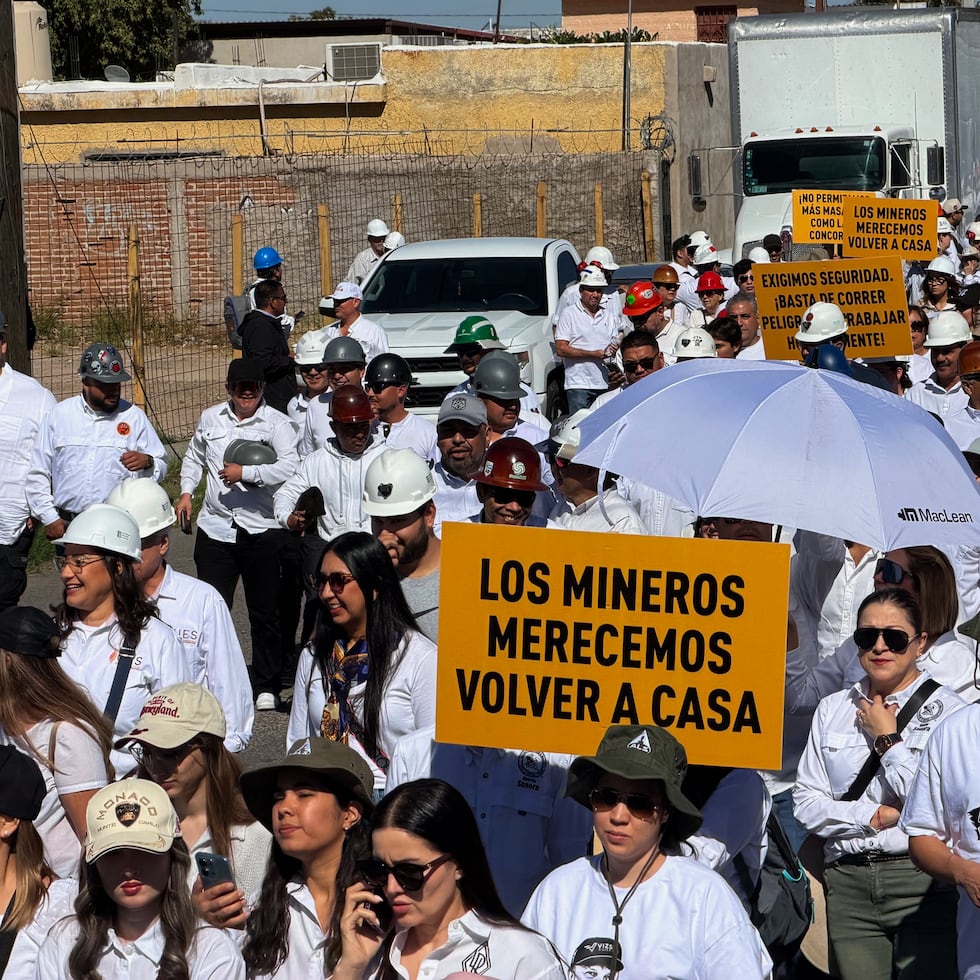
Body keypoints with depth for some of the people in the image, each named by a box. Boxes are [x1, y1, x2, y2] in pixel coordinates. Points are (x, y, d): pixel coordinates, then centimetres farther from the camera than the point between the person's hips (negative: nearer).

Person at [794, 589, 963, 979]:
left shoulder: (946, 709, -1)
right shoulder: (833, 709, 13)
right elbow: (806, 803, 7)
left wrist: (887, 739, -5)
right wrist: (878, 815, -5)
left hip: (922, 881, -4)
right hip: (848, 883, 4)